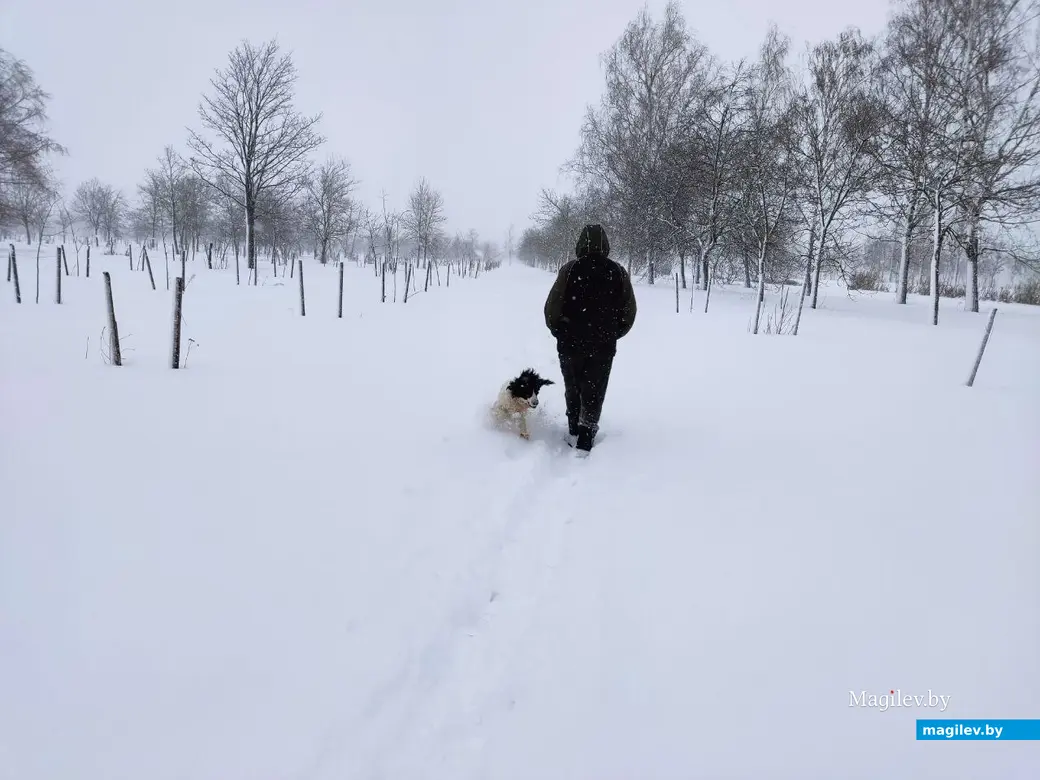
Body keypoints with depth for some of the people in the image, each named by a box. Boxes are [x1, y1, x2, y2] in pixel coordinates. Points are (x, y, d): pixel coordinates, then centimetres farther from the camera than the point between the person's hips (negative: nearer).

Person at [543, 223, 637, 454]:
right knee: (594, 393, 8)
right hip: (603, 347, 1)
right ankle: (585, 439, 2)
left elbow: (552, 307, -10)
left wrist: (559, 332, 8)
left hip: (571, 343, 0)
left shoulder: (570, 269, -10)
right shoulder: (618, 272, -3)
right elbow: (629, 312, 1)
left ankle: (574, 432, 26)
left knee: (573, 390, 17)